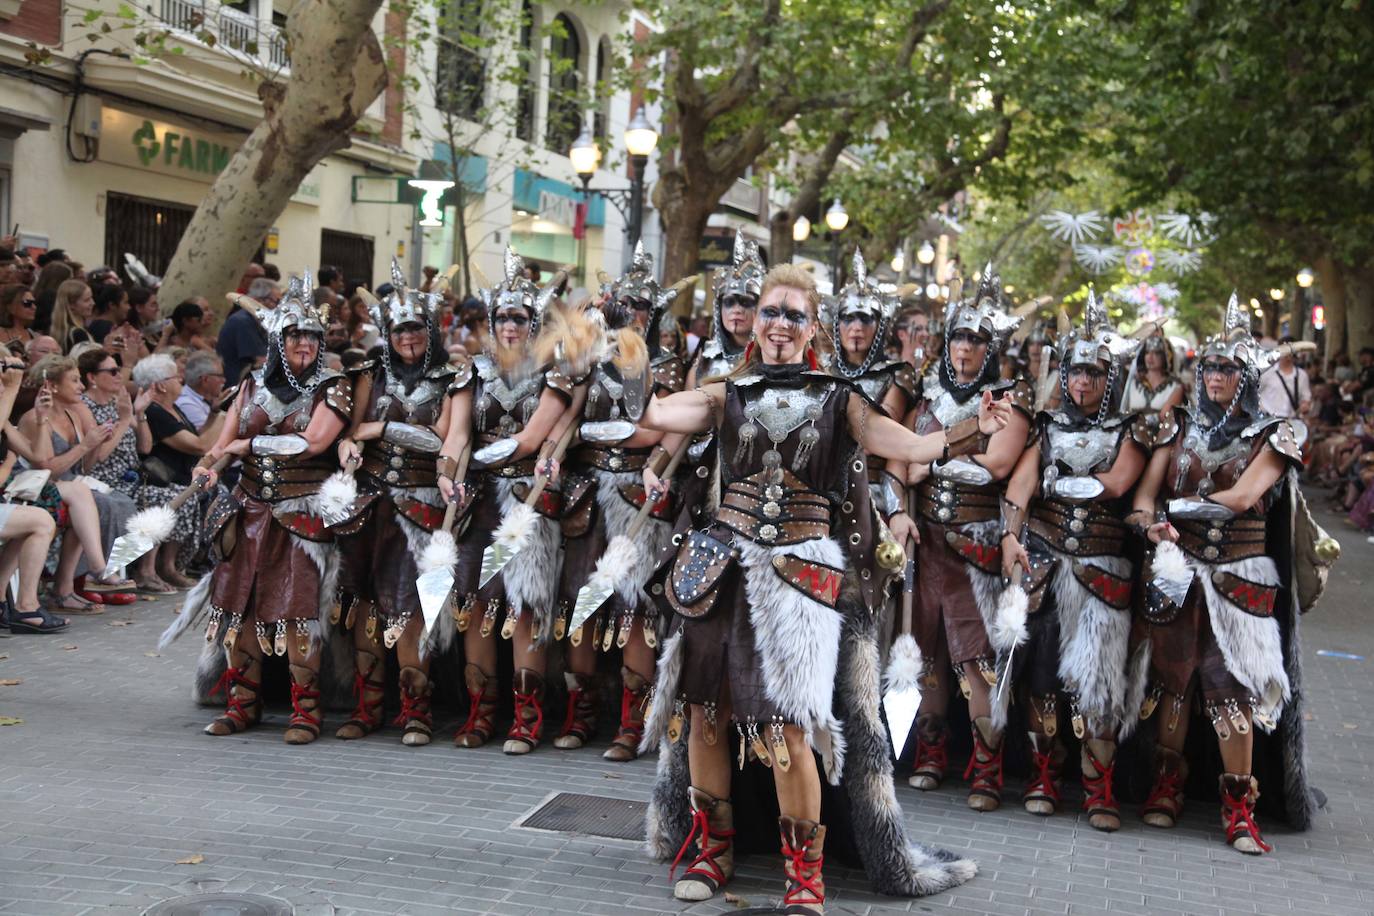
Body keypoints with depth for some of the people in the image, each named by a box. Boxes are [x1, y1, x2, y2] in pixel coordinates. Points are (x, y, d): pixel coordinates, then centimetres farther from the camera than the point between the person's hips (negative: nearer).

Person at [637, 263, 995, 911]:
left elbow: (906, 446, -4)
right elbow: (654, 415, -3)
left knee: (788, 722, -8)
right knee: (702, 703, 6)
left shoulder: (838, 401, 8)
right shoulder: (728, 394, 10)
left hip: (802, 567, -2)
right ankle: (710, 848, 25)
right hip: (722, 562, 2)